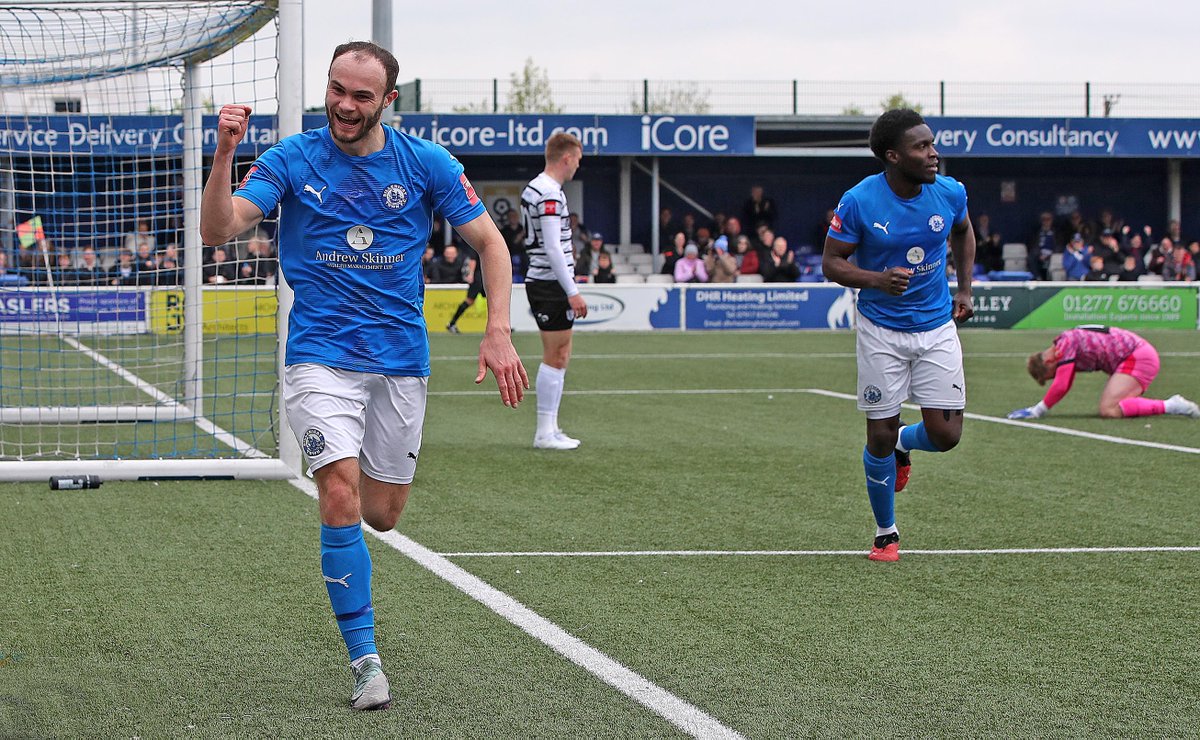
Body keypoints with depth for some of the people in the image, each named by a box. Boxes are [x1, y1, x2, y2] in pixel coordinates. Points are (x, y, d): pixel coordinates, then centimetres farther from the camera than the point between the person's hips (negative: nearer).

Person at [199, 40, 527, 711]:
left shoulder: (426, 163, -1)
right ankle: (366, 661, -9)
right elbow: (218, 230, -10)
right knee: (341, 500, -18)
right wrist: (225, 154, -26)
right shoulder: (292, 159, -3)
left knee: (380, 514, 7)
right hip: (322, 356, -2)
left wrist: (499, 335, -7)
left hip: (401, 359, 2)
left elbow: (490, 241, 4)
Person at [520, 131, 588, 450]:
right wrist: (573, 292, -20)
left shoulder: (534, 189, 15)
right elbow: (553, 249, -21)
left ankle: (550, 429, 15)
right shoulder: (550, 194, -16)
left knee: (559, 357, 13)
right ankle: (546, 433, -4)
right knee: (555, 357, -6)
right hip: (552, 283, -10)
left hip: (540, 280, 10)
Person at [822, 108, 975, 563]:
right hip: (882, 332, -3)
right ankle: (886, 535, 22)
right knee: (880, 437, 0)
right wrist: (878, 279, -27)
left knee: (945, 435, -5)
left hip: (937, 327, 3)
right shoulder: (859, 202, -17)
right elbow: (831, 262, -9)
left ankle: (904, 443, 33)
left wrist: (964, 289, 11)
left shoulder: (950, 193, -7)